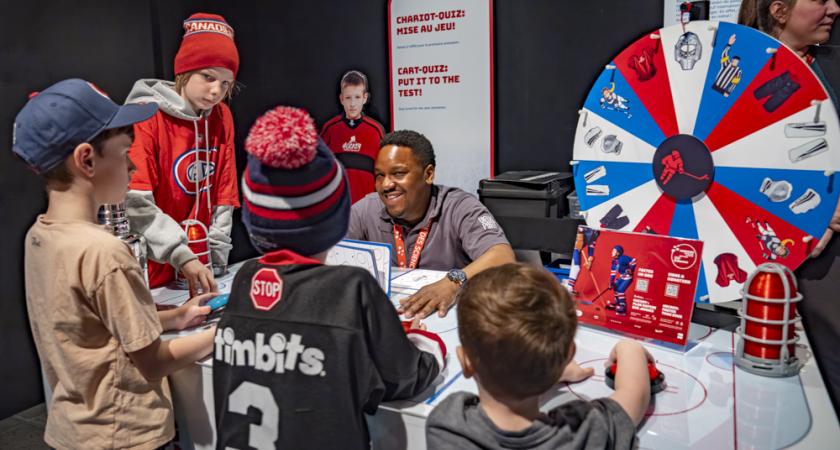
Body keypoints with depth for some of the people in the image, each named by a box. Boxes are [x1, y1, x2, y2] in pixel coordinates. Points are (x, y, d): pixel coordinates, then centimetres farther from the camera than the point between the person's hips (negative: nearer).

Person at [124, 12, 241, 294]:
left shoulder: (222, 118, 2)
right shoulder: (146, 117, -14)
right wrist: (181, 255, -27)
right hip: (153, 270, -5)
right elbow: (136, 202, -20)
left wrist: (216, 258, 2)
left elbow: (224, 193, 5)